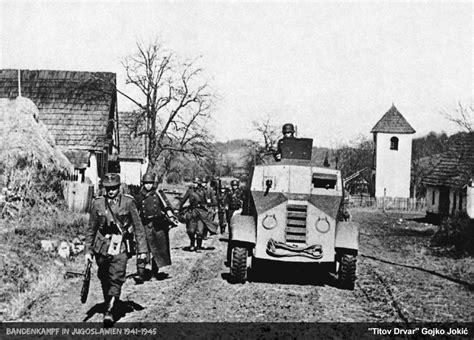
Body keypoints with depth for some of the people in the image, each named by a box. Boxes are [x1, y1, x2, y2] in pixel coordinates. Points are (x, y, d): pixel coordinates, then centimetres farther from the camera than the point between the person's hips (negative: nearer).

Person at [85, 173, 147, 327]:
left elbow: (138, 227, 0)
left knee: (116, 279, -11)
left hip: (120, 247, -2)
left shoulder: (128, 202, -5)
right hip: (101, 247, 2)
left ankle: (109, 311, -7)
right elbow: (91, 229, 8)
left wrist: (142, 249, -2)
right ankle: (108, 303, 33)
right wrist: (88, 250, 7)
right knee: (104, 278, 14)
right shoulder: (97, 203, 0)